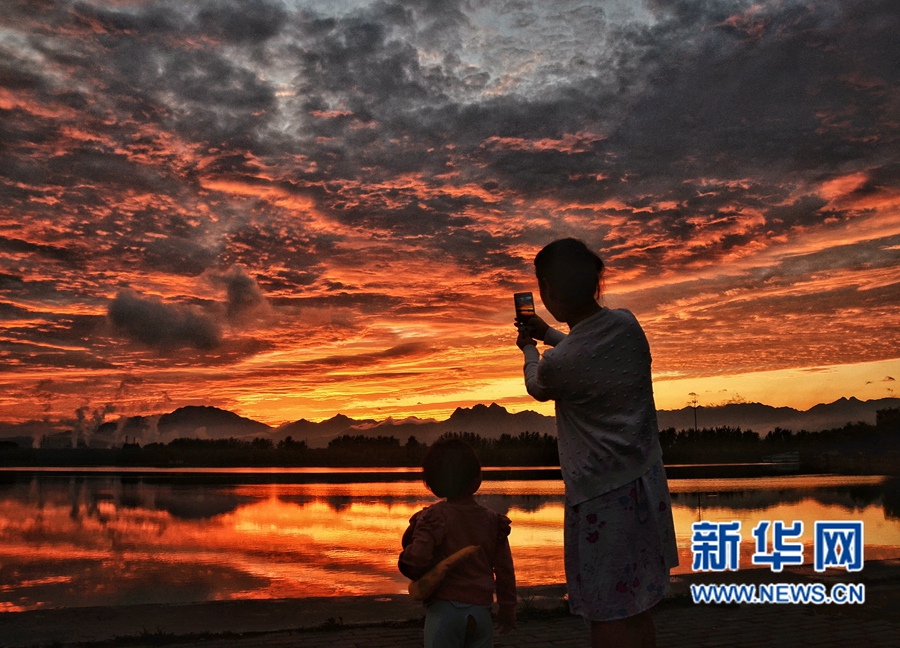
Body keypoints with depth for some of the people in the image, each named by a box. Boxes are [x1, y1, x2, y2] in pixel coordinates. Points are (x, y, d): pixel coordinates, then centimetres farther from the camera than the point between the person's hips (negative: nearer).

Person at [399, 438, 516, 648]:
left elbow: (416, 559, -20)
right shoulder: (492, 521, 3)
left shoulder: (433, 517, -9)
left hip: (444, 608, -3)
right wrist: (508, 609, 18)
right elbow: (504, 570, 8)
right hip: (481, 610, 3)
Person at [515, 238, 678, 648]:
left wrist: (530, 350, 23)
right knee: (637, 608, 19)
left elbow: (537, 387, 4)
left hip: (601, 494, -7)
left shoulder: (557, 363, -22)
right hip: (646, 480, 7)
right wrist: (550, 336, 28)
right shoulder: (628, 325, -5)